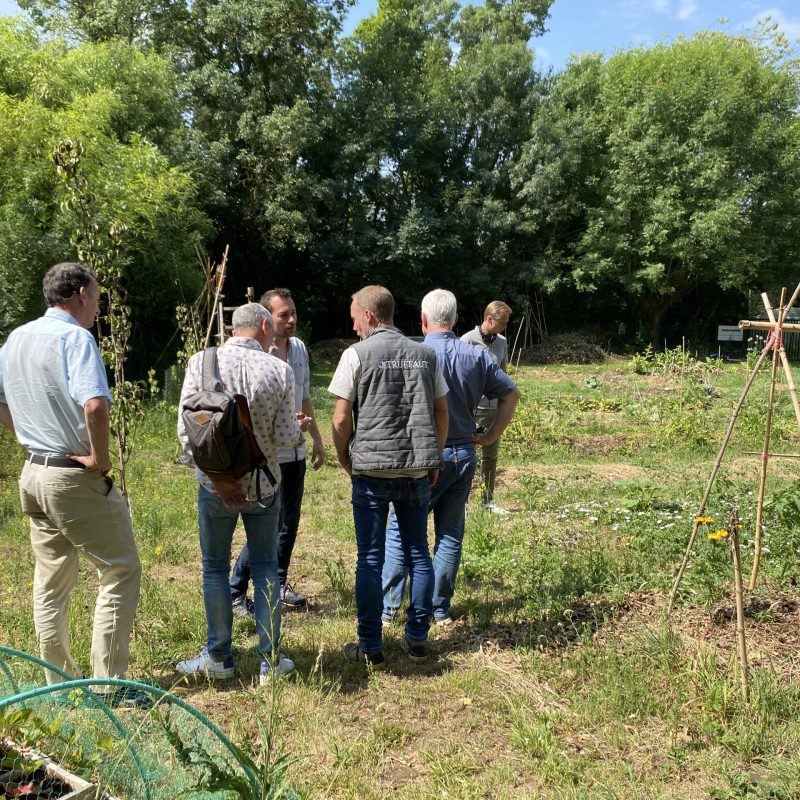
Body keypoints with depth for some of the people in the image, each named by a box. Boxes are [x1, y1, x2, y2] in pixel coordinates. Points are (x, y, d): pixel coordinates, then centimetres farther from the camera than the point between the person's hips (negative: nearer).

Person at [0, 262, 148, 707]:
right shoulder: (75, 338, -16)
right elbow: (94, 405, -32)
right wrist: (100, 457, -19)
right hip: (78, 478, -8)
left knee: (51, 582, 16)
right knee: (121, 571, 3)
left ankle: (59, 682, 27)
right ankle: (108, 685, 6)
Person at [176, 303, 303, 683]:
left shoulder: (202, 362, -8)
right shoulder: (280, 370, -8)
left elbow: (186, 428, -11)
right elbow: (284, 436, -8)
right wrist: (296, 426, 14)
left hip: (216, 484, 0)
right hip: (263, 484, 1)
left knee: (215, 567, 12)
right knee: (266, 568, 11)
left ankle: (219, 657, 21)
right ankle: (270, 659, 17)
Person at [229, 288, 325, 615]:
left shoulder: (299, 348, 7)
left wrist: (316, 439, 20)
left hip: (295, 454, 7)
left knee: (289, 524, 15)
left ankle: (278, 583, 31)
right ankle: (235, 592, 12)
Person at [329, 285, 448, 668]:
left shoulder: (357, 354, -5)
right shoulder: (426, 355, 8)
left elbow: (341, 419, -7)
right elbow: (441, 413, 10)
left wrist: (344, 459, 7)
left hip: (371, 469, -3)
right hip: (418, 469, 4)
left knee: (370, 558, 5)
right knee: (418, 554, 13)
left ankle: (371, 647, 11)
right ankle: (418, 639, 21)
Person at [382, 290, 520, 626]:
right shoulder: (476, 356, 2)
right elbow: (511, 393, 8)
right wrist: (491, 435, 9)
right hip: (464, 455, 5)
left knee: (400, 532, 6)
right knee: (450, 534, 13)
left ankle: (386, 608, 11)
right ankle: (440, 610, 20)